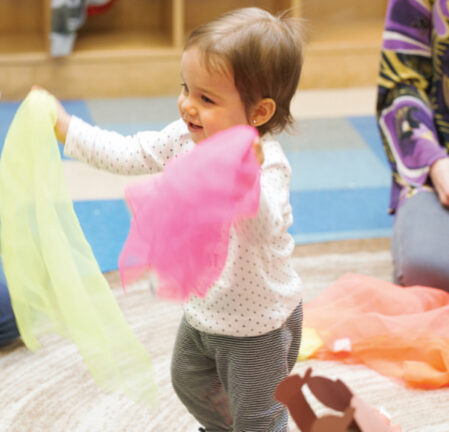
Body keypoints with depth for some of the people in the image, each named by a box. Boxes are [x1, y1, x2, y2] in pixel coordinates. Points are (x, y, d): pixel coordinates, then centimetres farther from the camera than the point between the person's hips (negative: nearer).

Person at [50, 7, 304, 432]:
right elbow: (130, 155, 2)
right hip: (203, 308, 9)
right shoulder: (186, 137, -11)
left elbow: (266, 228, -51)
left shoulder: (265, 163, -35)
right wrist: (66, 128, 0)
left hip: (256, 322, -8)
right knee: (190, 380, 33)